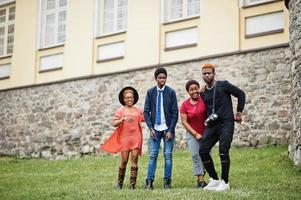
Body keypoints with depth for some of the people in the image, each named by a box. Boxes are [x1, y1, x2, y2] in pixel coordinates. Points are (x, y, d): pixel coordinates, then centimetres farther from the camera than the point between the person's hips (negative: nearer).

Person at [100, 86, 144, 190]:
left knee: (134, 160, -4)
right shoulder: (120, 110, 4)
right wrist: (123, 119, -22)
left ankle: (133, 184, -1)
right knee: (124, 161, 0)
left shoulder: (138, 111, 11)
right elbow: (114, 123, -5)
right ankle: (120, 183, 17)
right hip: (124, 137, -2)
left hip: (136, 137, 2)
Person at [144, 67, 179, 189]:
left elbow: (175, 112, -2)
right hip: (155, 129, 1)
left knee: (168, 155, 0)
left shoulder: (171, 92, -1)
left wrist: (170, 130, -8)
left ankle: (167, 182, 6)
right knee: (152, 155, -2)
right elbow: (146, 112, 4)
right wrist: (151, 128, -6)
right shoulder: (150, 92, 4)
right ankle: (149, 182, -2)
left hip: (168, 129, -1)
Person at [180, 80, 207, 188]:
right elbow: (184, 121, -6)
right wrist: (195, 134, -11)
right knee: (195, 155, -9)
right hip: (192, 134, -1)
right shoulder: (185, 104, -6)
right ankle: (201, 180, -4)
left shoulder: (204, 99, -8)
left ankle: (199, 178, 23)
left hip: (206, 133, 1)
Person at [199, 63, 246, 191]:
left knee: (223, 151, -16)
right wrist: (207, 120, 10)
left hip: (226, 123, -5)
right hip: (211, 125, 5)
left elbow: (241, 94, 2)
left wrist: (239, 112, -1)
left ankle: (225, 182, -4)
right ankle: (214, 180, 8)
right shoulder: (203, 93, 13)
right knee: (203, 150, -5)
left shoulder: (223, 85, -1)